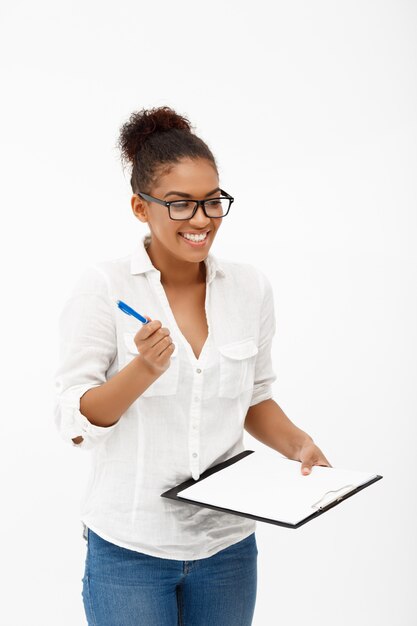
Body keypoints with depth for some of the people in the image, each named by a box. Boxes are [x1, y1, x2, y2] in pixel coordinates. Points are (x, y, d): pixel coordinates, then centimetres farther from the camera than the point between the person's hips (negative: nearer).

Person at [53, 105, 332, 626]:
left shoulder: (251, 287, -1)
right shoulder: (103, 286, -11)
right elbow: (74, 422, -11)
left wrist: (297, 444, -6)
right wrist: (143, 369, -27)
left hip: (228, 543, 4)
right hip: (130, 546, -3)